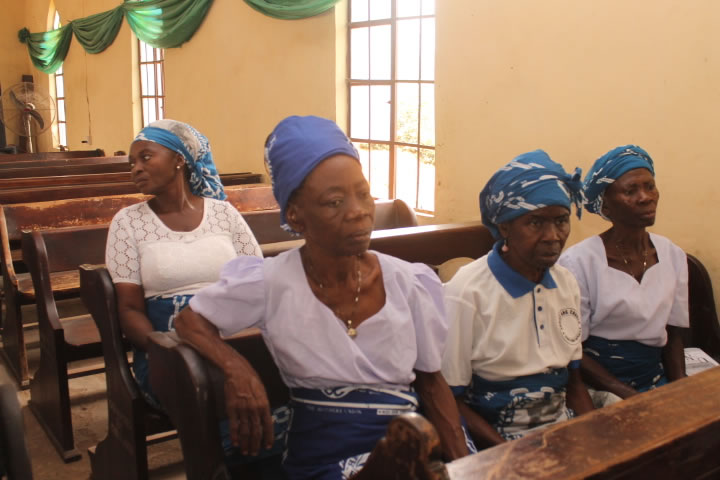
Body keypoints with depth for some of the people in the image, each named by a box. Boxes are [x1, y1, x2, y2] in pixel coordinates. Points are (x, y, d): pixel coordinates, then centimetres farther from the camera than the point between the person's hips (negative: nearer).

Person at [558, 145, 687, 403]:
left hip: (657, 379, 5)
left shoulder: (673, 255, 6)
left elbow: (673, 335, 12)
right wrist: (632, 398, -16)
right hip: (599, 387, -5)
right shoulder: (578, 262, -12)